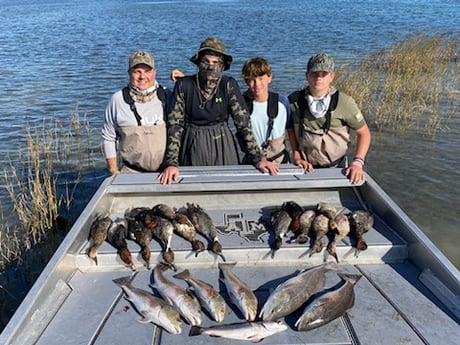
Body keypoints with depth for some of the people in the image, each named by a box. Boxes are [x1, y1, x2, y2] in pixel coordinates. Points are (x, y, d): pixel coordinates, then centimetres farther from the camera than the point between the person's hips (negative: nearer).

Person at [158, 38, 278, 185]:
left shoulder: (229, 85, -6)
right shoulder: (184, 85, -7)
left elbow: (243, 122, -9)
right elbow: (175, 124, -10)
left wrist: (257, 158, -16)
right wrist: (171, 163, -19)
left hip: (222, 146, 0)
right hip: (192, 148, 0)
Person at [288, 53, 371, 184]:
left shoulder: (344, 102, -16)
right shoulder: (294, 100, -11)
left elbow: (364, 133, -6)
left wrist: (357, 163, -14)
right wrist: (296, 157, -2)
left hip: (336, 168, -1)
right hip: (306, 168, 1)